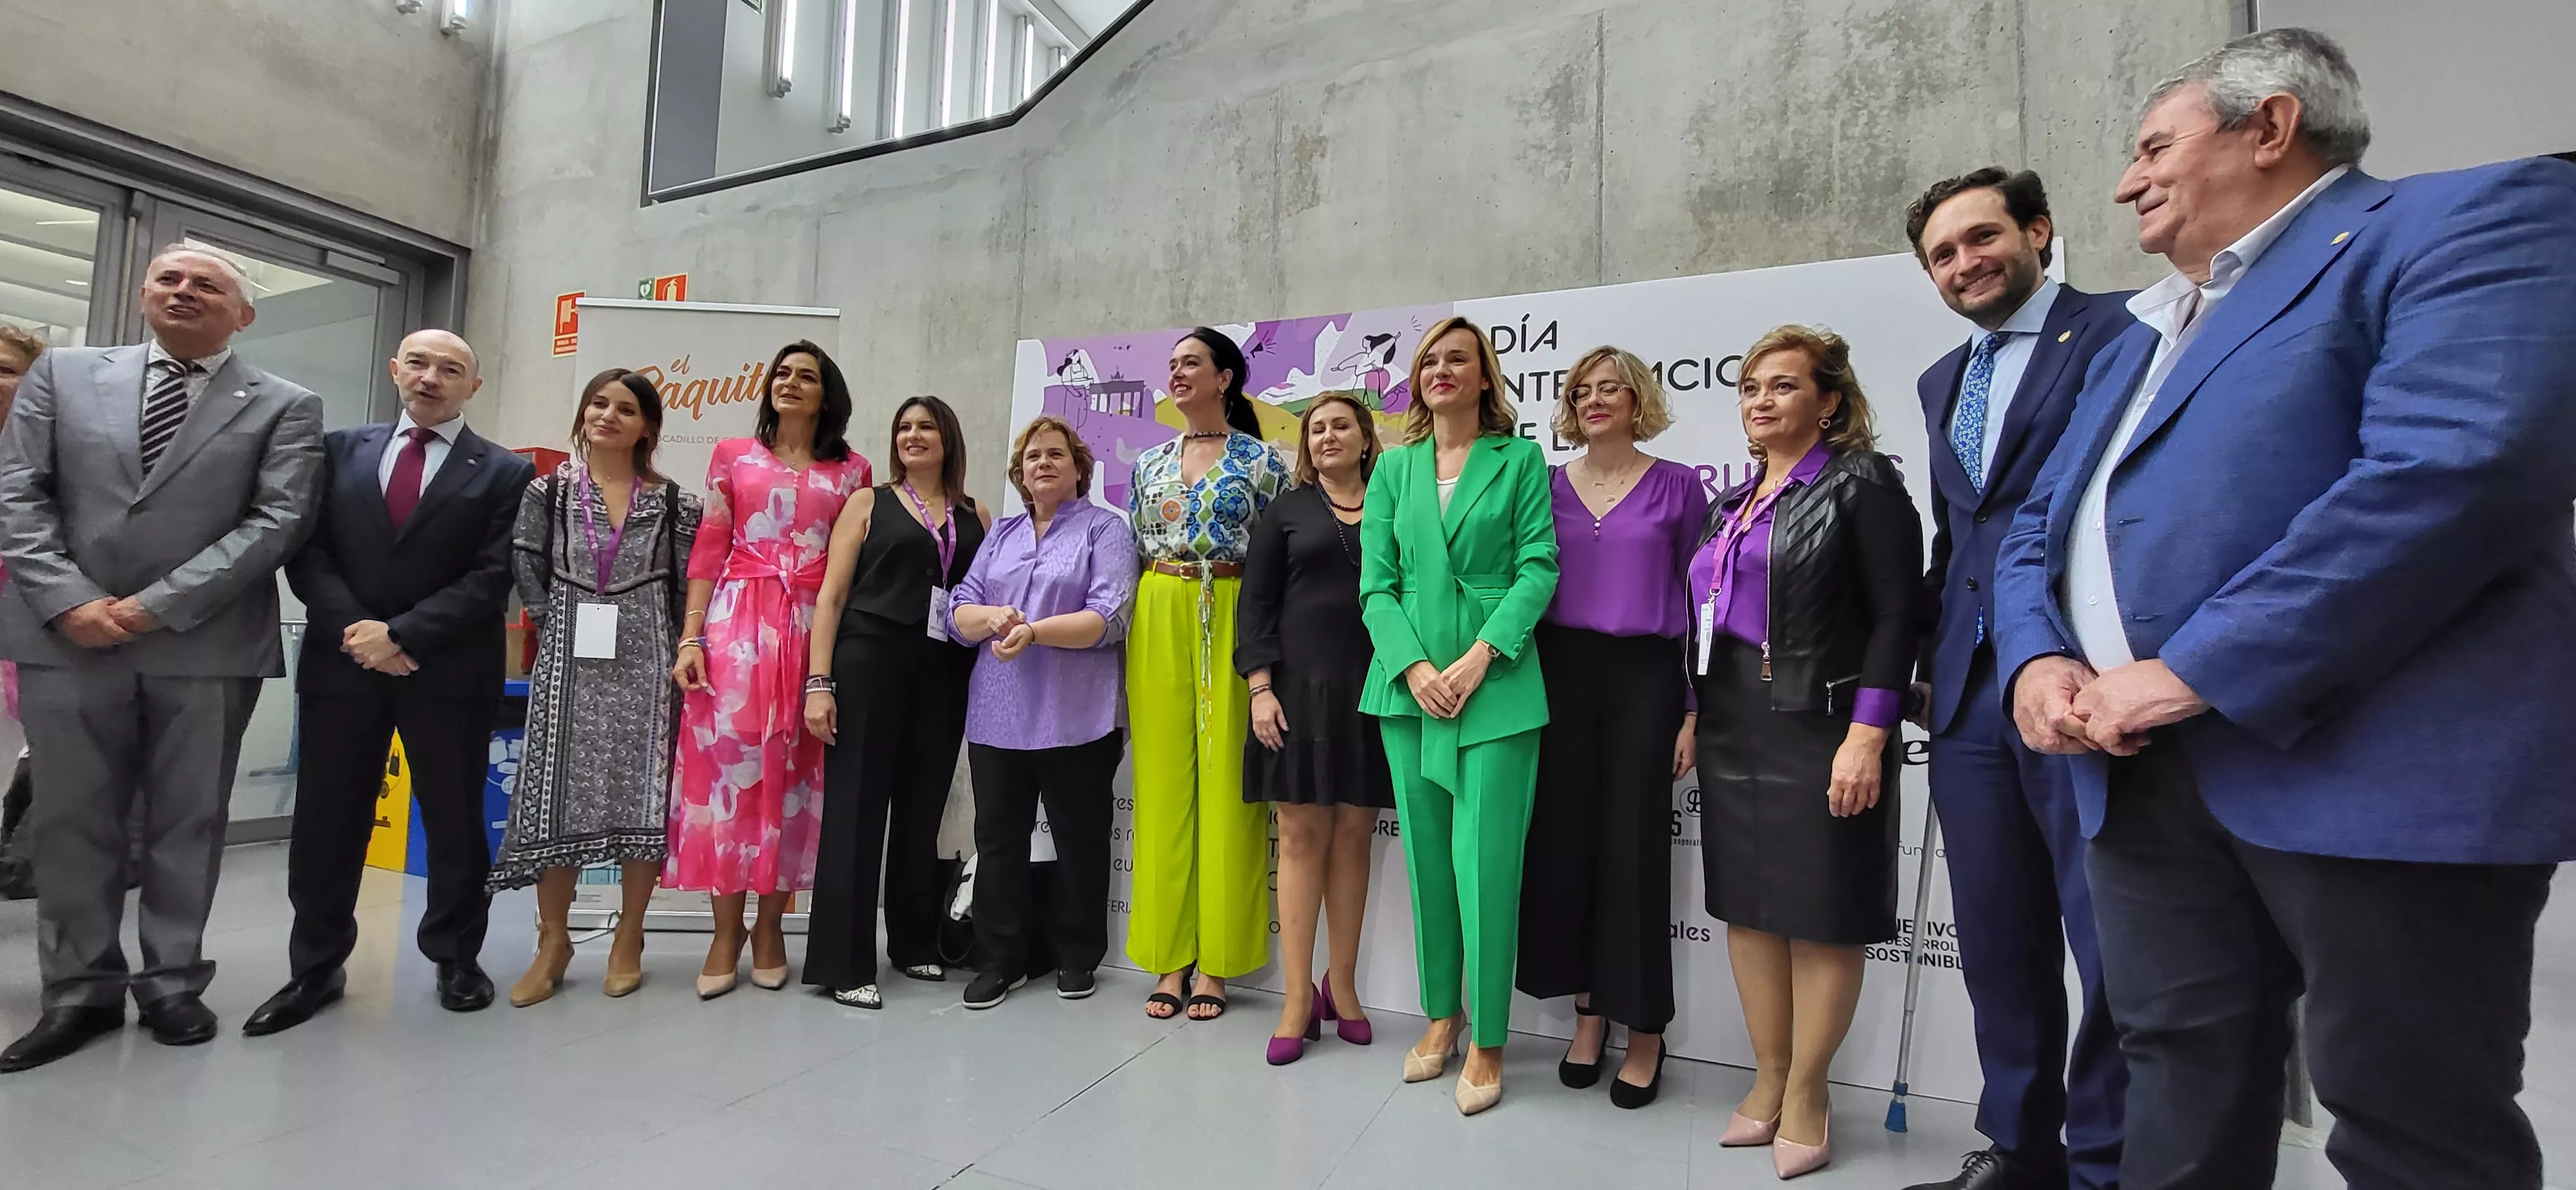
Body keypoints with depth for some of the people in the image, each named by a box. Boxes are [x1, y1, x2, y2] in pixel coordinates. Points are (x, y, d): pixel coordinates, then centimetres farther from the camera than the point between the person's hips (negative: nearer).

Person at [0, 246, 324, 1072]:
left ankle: (173, 982, 19)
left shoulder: (284, 407, 4)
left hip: (206, 644, -2)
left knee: (187, 822, 6)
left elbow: (278, 520, -6)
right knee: (70, 820, 8)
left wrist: (161, 604, -12)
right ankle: (81, 990, 20)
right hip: (67, 636, 2)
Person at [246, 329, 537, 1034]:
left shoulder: (504, 473, 2)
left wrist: (400, 634, -13)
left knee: (455, 820, 5)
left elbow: (491, 578, -6)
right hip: (342, 662, 3)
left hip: (448, 673, -3)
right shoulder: (340, 450, 12)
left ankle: (457, 959, 21)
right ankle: (316, 969, 24)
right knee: (326, 821, 8)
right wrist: (354, 631, -9)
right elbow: (306, 552, 5)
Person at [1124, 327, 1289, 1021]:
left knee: (1225, 780, -2)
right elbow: (1133, 554, 17)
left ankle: (1215, 963, 10)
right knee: (1164, 777, 3)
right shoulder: (1149, 464, 14)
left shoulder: (1262, 461, 3)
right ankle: (1169, 959, 13)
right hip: (1161, 621, 4)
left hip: (1233, 620, -3)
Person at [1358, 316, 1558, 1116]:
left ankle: (1487, 1044, 11)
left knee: (1486, 862, -4)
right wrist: (1414, 668, -8)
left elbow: (1538, 567, -4)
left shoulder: (1520, 460, 4)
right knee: (1426, 858, 10)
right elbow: (1376, 582, 6)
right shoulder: (1394, 468, 12)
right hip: (1409, 684, 3)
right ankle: (1441, 1017, 26)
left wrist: (1482, 656, -14)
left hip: (1496, 685, -3)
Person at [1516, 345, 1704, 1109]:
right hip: (1561, 674, 2)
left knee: (1635, 848, 1)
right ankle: (1587, 1013, 20)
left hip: (1645, 679, -2)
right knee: (1565, 840, 4)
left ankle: (1644, 1030, 16)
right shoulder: (1547, 485, 8)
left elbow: (1699, 601, 3)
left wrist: (1694, 711, -2)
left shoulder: (1677, 486, 3)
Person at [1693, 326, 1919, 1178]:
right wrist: (1693, 715, 12)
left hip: (1820, 725, -6)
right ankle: (1769, 1078, 24)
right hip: (1733, 730, 7)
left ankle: (1806, 1093, 18)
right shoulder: (1734, 502, 15)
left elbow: (1894, 617, -12)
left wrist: (1867, 734, -20)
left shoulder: (1863, 485, -4)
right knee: (1747, 904, 10)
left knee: (1821, 913, 3)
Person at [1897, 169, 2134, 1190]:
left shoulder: (2120, 331, -2)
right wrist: (1931, 656, 14)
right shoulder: (1940, 381, 19)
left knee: (2114, 944, 2)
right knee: (1999, 948, 13)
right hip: (1970, 697, 7)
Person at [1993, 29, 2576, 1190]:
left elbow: (2460, 463, -19)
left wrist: (2194, 672, -20)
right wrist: (2035, 658, -1)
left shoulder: (2467, 220, -1)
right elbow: (2038, 523, 20)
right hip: (2145, 777, 7)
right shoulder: (2140, 333, 23)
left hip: (2372, 769, -7)